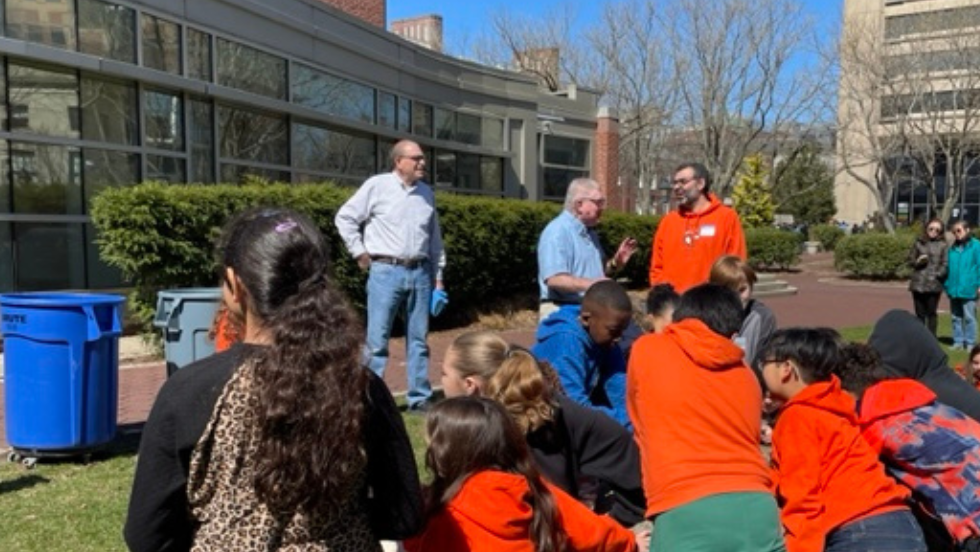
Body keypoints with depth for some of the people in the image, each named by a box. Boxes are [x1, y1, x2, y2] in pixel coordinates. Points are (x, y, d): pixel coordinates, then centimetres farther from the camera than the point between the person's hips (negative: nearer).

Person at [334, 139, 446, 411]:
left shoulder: (426, 192, 13)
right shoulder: (377, 186, -1)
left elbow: (435, 238, 18)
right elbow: (344, 218, 2)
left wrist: (438, 276, 15)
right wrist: (359, 252, -1)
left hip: (419, 272, 4)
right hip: (385, 271, -4)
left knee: (418, 339, 8)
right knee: (377, 339, -3)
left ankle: (420, 398, 16)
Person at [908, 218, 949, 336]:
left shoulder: (942, 245, 3)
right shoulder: (918, 243, 8)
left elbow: (945, 264, 0)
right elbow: (910, 260, 11)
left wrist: (937, 275, -13)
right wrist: (917, 261, -10)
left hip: (934, 285, -2)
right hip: (918, 283, 2)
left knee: (931, 313, 1)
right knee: (920, 313, 7)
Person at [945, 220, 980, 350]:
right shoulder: (952, 248, 11)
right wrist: (947, 285, 8)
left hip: (968, 289, -5)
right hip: (954, 289, 5)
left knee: (969, 317, 0)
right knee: (956, 317, 11)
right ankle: (958, 341, 19)